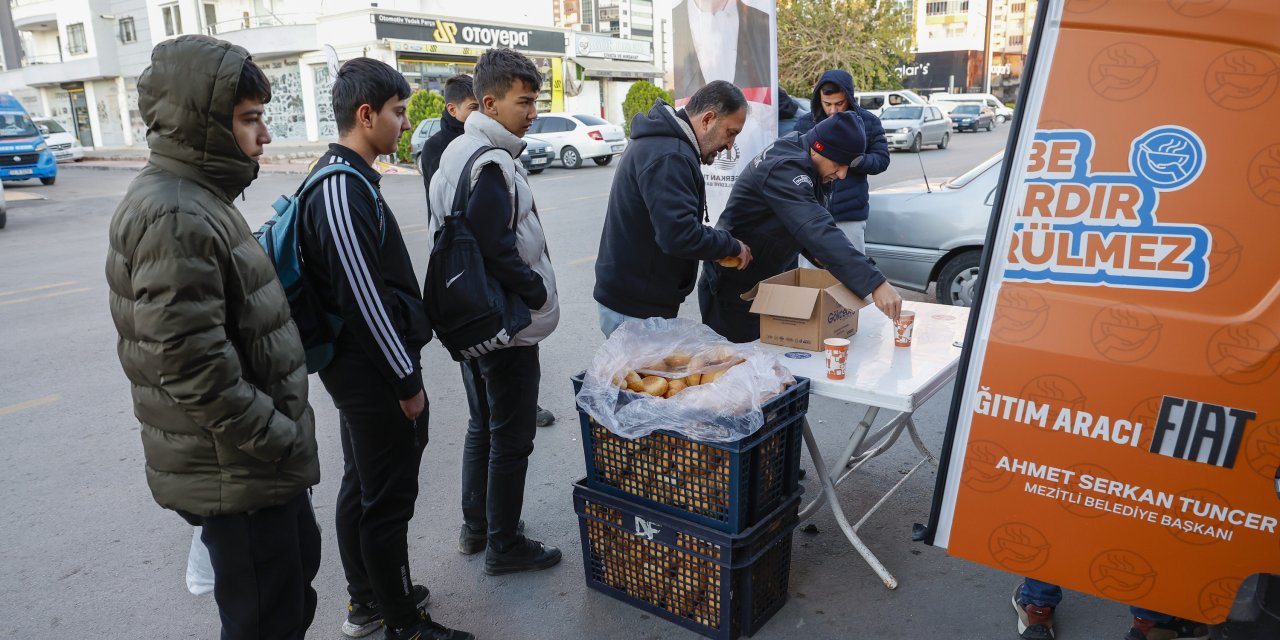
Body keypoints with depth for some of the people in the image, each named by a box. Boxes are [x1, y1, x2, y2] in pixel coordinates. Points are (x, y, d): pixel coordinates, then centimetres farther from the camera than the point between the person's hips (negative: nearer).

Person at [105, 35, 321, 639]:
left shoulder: (197, 197, 10)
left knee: (298, 563, 25)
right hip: (236, 472, -10)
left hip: (258, 456, 10)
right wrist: (283, 442, -18)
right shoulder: (173, 216, -23)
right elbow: (195, 368, -28)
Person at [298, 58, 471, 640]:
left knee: (360, 486, 20)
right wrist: (407, 381, -17)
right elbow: (364, 299, -24)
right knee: (388, 501, 2)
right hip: (373, 373, -11)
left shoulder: (343, 179, 11)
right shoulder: (341, 191, -22)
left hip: (357, 371, 11)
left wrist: (401, 369, 19)